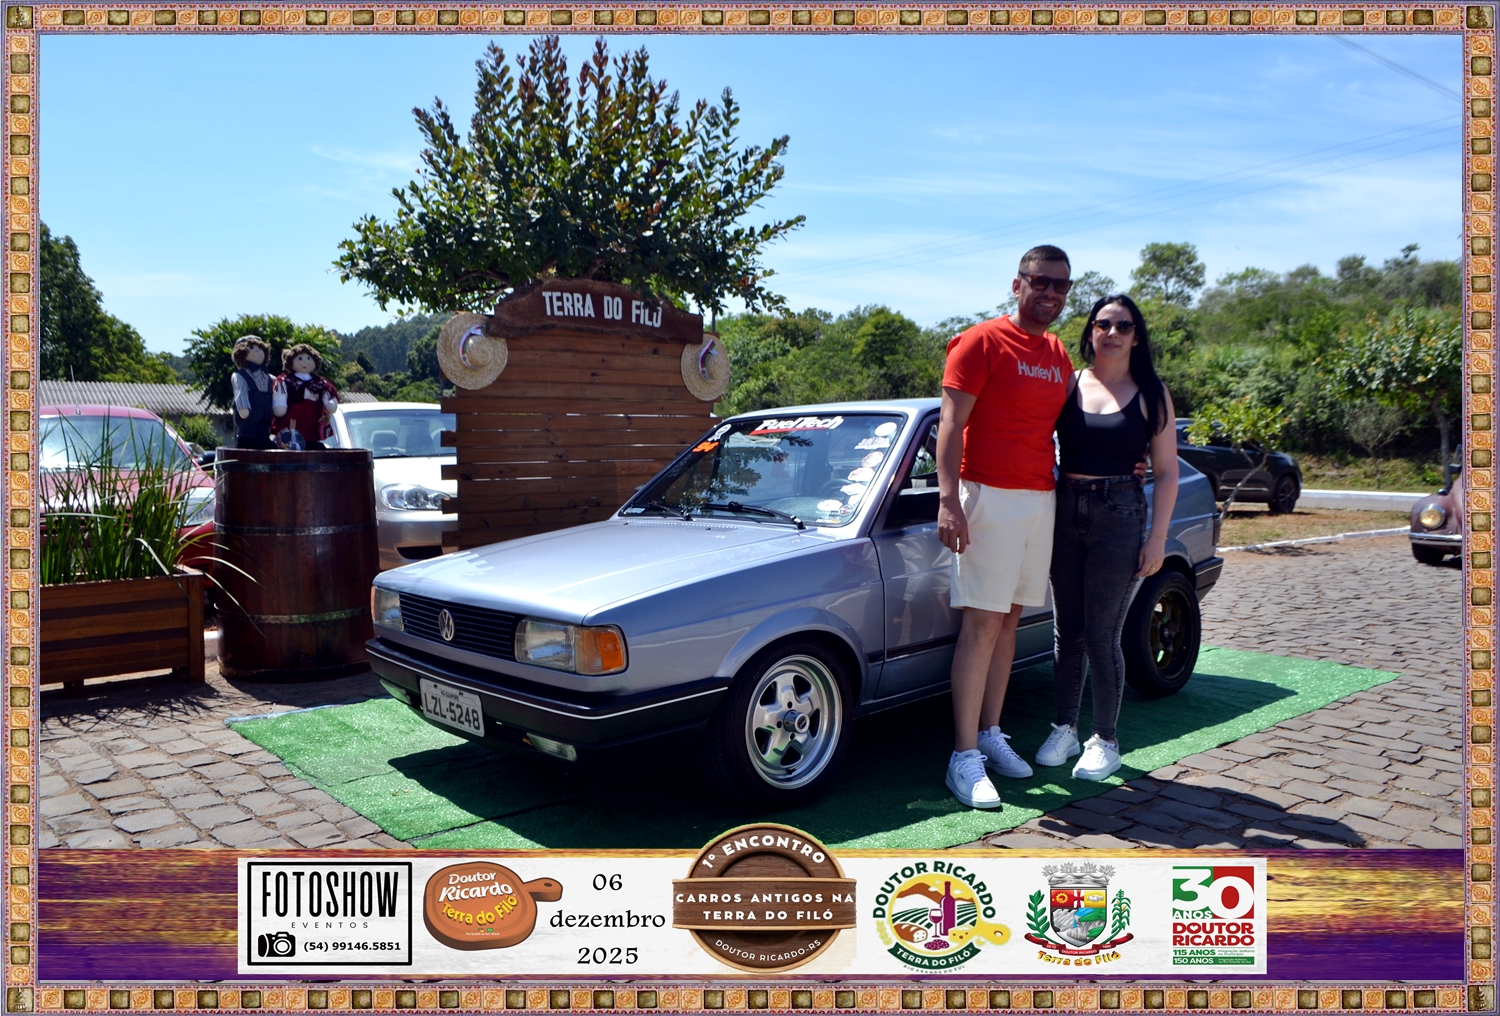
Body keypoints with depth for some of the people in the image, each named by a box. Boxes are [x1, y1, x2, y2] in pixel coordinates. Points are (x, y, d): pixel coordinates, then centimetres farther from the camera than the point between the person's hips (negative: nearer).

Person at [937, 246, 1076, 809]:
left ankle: (990, 733, 19)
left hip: (1041, 499, 7)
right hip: (989, 497, -7)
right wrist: (948, 499, -21)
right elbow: (950, 423, -12)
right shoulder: (982, 342, -6)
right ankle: (965, 757, -5)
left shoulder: (1059, 355, 16)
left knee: (1009, 619, 10)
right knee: (982, 625, -8)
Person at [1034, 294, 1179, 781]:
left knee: (1101, 636, -1)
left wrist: (1157, 539, -4)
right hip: (1065, 515, 3)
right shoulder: (1067, 384, 6)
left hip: (1120, 518, -2)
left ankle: (1106, 741, 15)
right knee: (1066, 632, 9)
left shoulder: (1151, 394, 2)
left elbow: (1166, 473, 2)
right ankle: (1064, 730, 24)